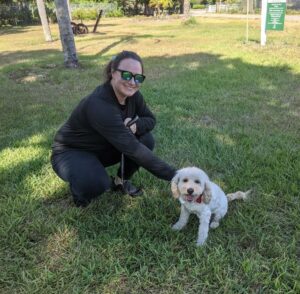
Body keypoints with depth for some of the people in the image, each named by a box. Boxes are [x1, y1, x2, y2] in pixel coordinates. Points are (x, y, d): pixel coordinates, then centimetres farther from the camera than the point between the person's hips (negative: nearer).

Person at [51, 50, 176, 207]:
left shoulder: (132, 94, -14)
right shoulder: (99, 105, -37)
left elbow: (150, 119, 0)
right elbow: (132, 148, -40)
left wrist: (135, 125, -26)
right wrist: (173, 175, -39)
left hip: (103, 148, 7)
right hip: (71, 152, -7)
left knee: (146, 140, -13)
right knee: (95, 184, -35)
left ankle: (121, 180, 9)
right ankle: (82, 187, 2)